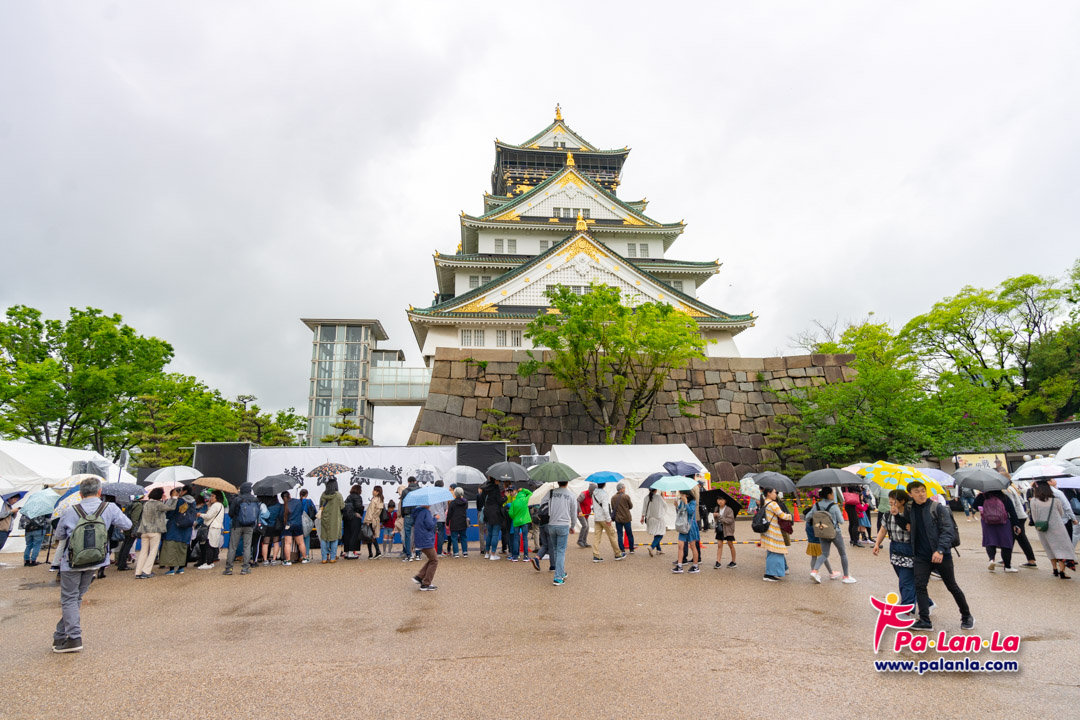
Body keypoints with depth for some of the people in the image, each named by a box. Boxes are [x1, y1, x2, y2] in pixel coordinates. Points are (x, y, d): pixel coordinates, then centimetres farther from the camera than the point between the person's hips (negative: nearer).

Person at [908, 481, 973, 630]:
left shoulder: (938, 508, -9)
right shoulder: (910, 510, 5)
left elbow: (948, 531, -15)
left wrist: (940, 550, -25)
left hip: (941, 555, -3)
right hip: (921, 556, 4)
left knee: (952, 587, 10)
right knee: (919, 585, -7)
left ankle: (967, 616, 30)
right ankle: (924, 620, -2)